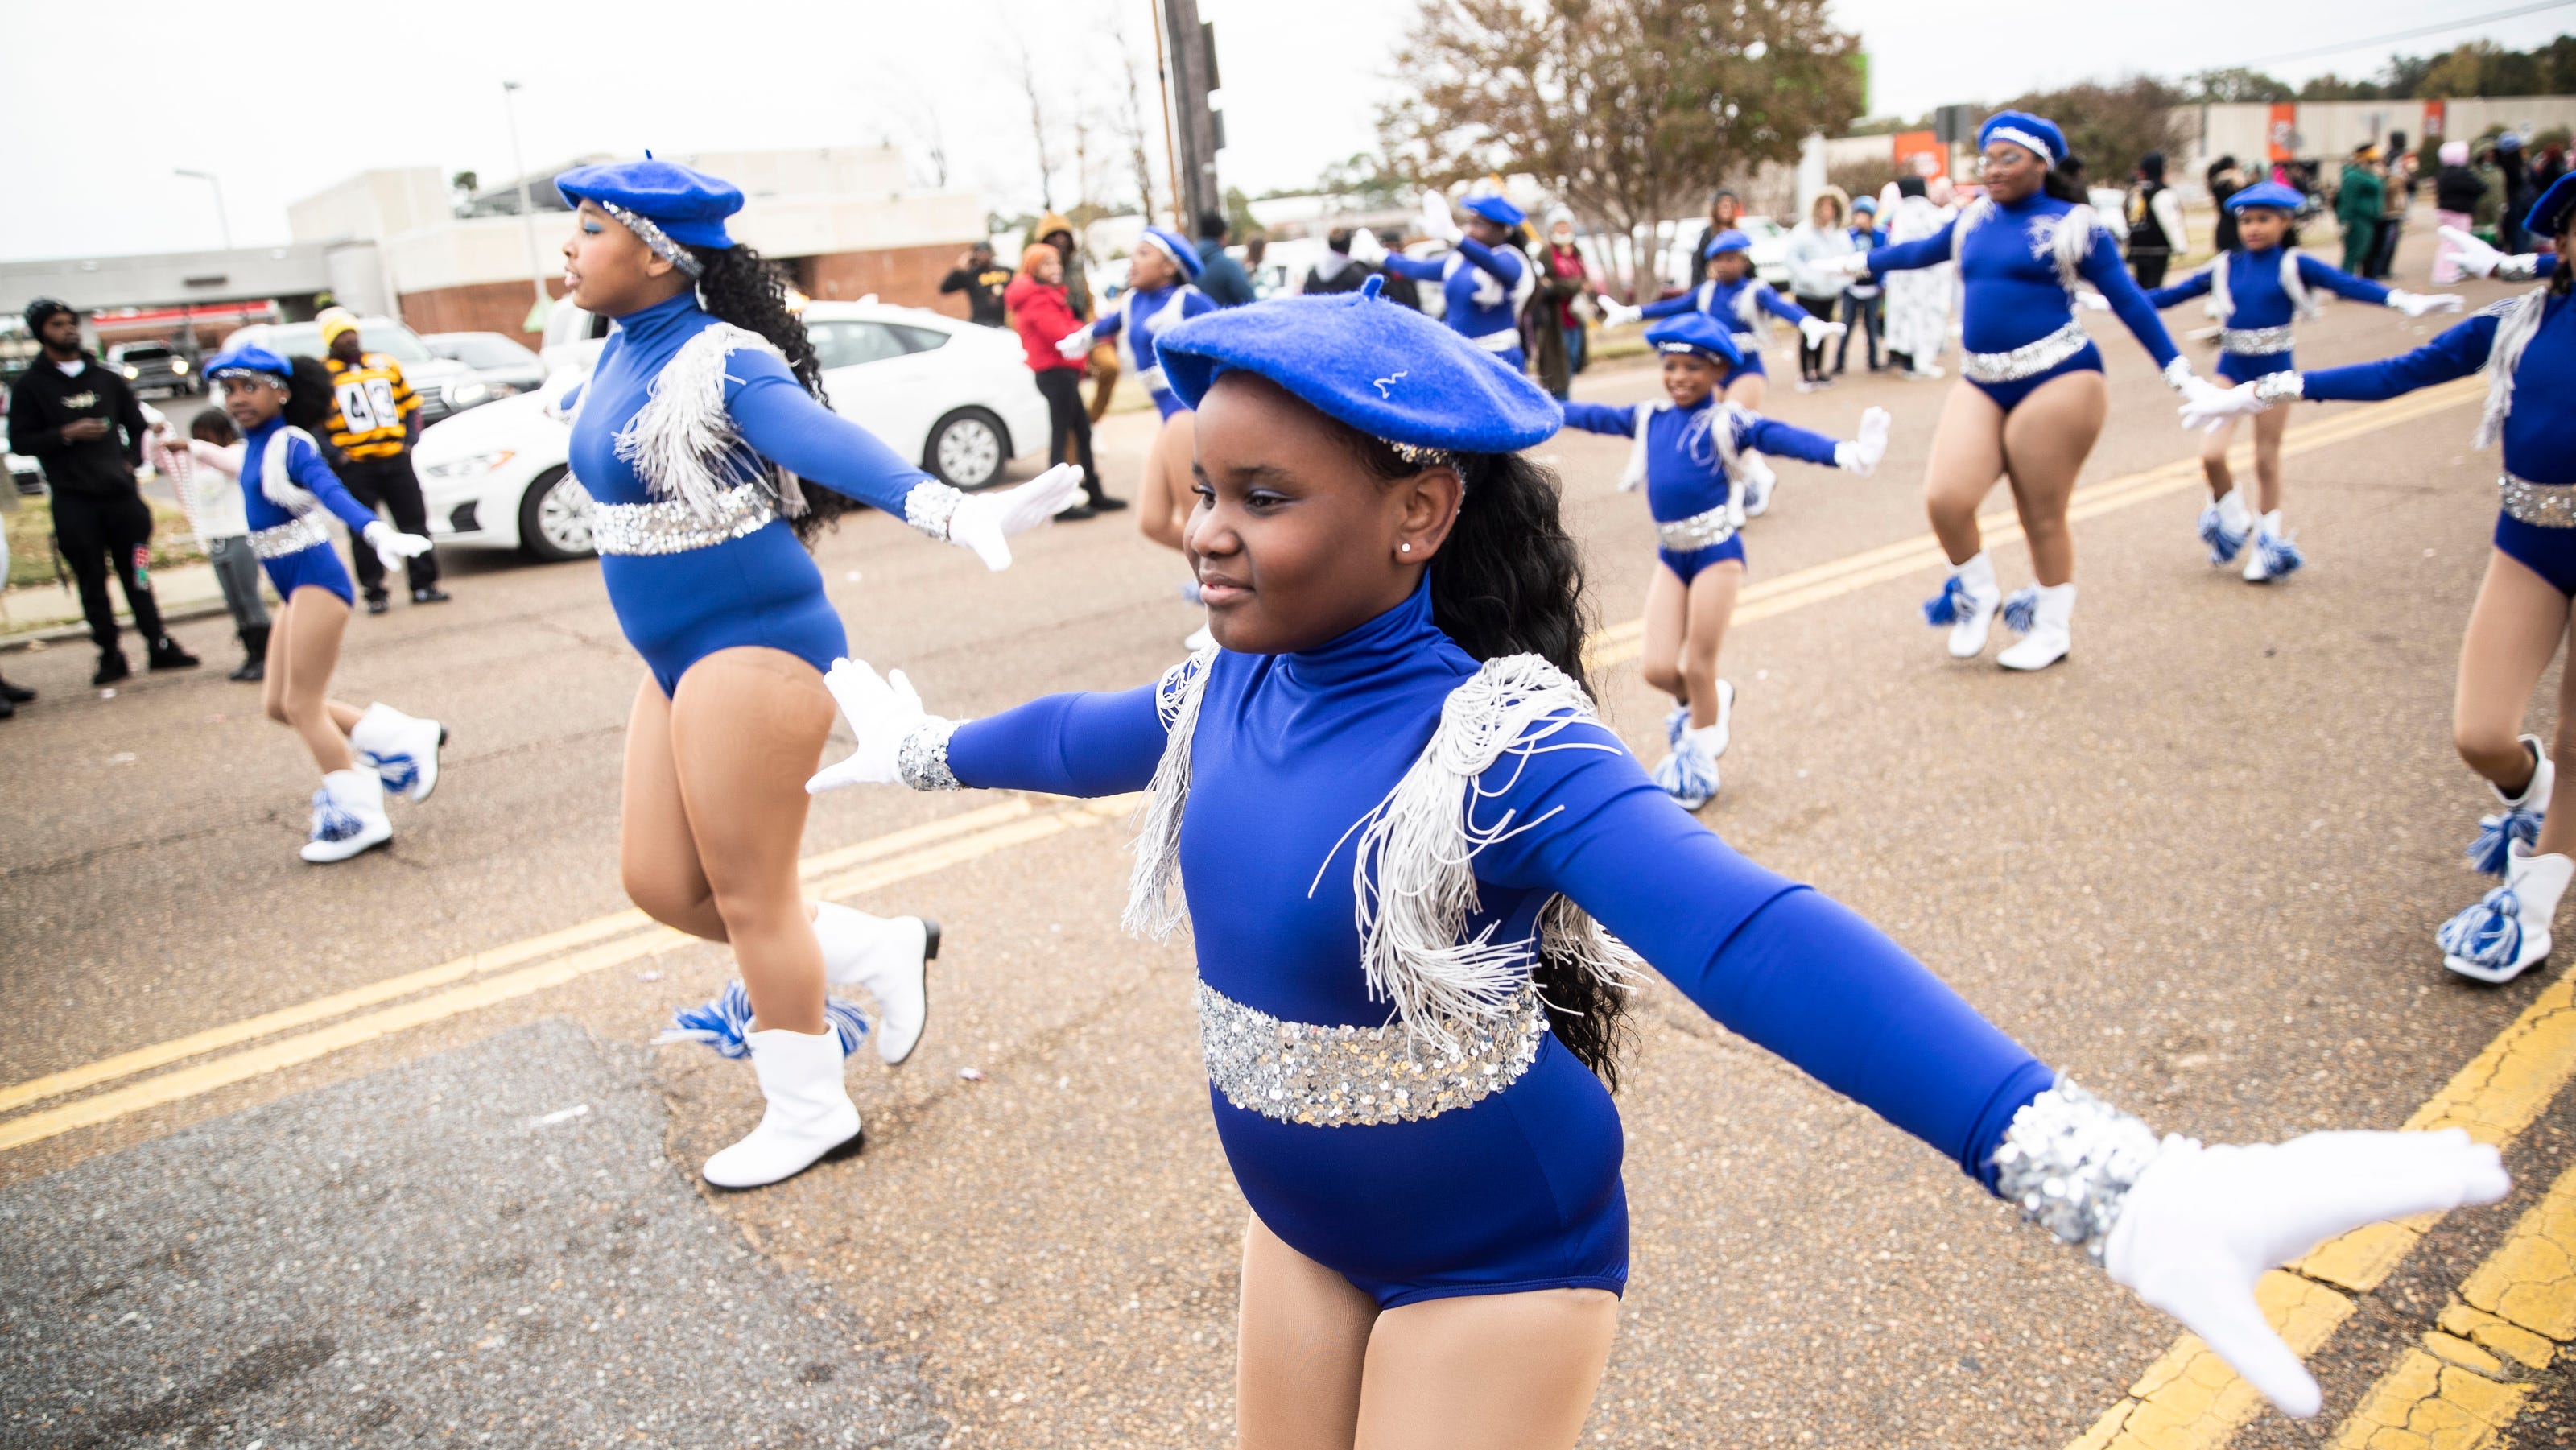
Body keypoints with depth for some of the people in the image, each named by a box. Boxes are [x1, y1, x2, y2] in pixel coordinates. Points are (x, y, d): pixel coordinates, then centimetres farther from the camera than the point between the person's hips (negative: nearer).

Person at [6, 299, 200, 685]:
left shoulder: (105, 377, 13)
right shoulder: (31, 385, 4)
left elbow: (136, 425, 20)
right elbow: (19, 442, 0)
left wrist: (131, 461, 5)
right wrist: (67, 434, -13)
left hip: (120, 492, 2)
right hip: (73, 502, -2)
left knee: (136, 575, 5)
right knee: (92, 583, 3)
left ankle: (159, 646, 8)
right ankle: (110, 656, 7)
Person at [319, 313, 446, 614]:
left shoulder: (385, 364, 11)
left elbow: (410, 405, 17)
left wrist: (410, 439, 5)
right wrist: (334, 454, -10)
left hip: (395, 459, 3)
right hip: (354, 466, -3)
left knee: (415, 522, 4)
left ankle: (424, 584, 13)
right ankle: (374, 592, 9)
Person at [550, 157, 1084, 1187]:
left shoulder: (721, 363, -19)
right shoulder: (621, 353, 8)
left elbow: (823, 439, -39)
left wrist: (938, 506, -57)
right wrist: (570, 404, 57)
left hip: (752, 648, -9)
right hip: (677, 658, 9)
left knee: (750, 898, 2)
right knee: (658, 882, 12)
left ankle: (808, 1113, 23)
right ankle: (876, 952, 27)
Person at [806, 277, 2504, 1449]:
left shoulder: (1497, 745, -30)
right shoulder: (1232, 690, -9)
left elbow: (1756, 943, -44)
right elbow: (1084, 736, 13)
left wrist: (2105, 1183, -56)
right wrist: (922, 746, 32)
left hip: (1498, 1255, -6)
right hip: (1301, 1229, 7)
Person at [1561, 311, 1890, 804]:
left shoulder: (1726, 422, -10)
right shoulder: (1649, 418, 6)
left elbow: (1782, 438, -24)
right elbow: (1593, 415, 19)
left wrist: (1845, 453, -39)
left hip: (1717, 549, -5)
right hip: (1670, 554, 5)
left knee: (1698, 667, 1)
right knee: (1658, 669, 0)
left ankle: (1699, 759, 23)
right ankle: (1710, 703, 33)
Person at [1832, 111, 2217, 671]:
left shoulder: (2070, 223, -1)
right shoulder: (1975, 219, 13)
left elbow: (2128, 300, 0)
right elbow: (1922, 251, 33)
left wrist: (2180, 375, -2)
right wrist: (1861, 262, 44)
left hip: (2057, 381, -4)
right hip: (1982, 385, 5)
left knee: (2043, 516, 0)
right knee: (1945, 499, -12)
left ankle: (2053, 628, 20)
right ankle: (1978, 597, 14)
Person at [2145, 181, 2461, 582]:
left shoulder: (2293, 266, -4)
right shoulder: (2225, 267, 3)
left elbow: (2348, 284, -12)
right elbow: (2173, 294, 5)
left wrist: (2401, 300, -25)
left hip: (2274, 371, -2)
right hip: (2231, 369, 2)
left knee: (2267, 458, 6)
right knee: (2211, 452, -14)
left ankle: (2269, 542, 23)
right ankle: (2233, 521, 14)